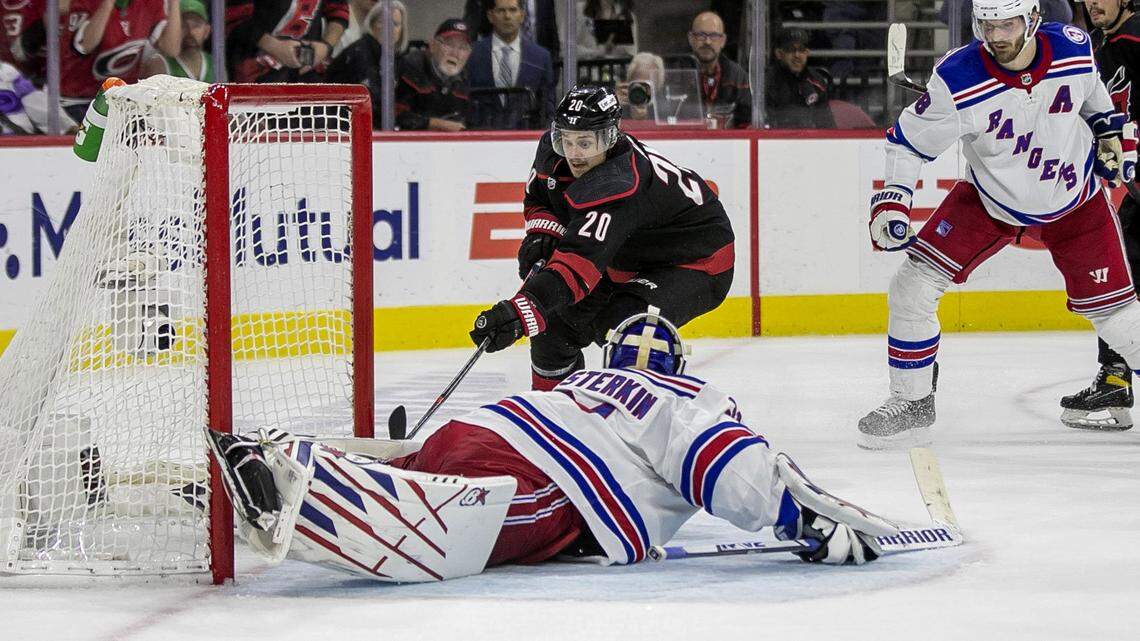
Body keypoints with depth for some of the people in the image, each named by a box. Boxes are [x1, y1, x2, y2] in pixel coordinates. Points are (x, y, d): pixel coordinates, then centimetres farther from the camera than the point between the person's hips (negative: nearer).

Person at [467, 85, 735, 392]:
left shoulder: (618, 185, -40)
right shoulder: (553, 150, -13)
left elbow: (580, 262, -50)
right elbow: (537, 197, 10)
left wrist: (520, 312, -60)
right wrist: (542, 232, -13)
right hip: (627, 261, 9)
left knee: (622, 327, -32)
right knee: (555, 324, 6)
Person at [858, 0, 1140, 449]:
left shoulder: (1073, 50, -20)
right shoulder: (958, 82, -28)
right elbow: (909, 140, -15)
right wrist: (892, 200, -26)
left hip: (1075, 199, 1)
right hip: (990, 198, 0)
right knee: (913, 288, -10)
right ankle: (912, 404, 7)